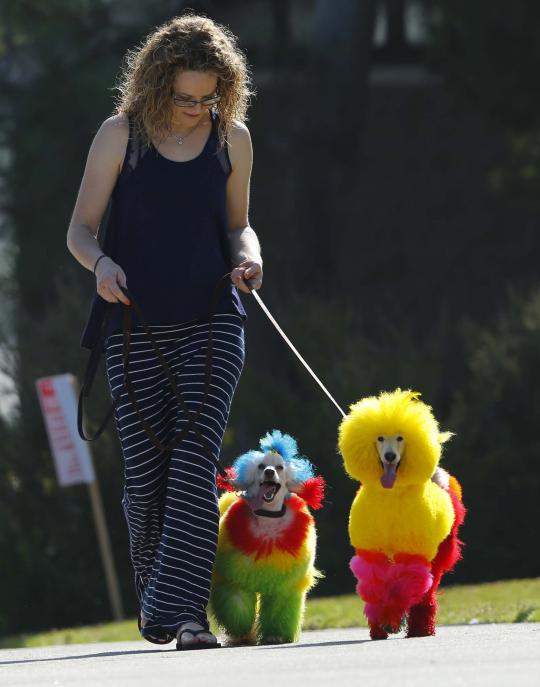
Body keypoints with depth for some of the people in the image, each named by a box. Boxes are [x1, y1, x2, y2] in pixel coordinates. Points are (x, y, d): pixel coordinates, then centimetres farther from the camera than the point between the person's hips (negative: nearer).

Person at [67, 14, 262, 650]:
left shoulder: (232, 139, 7)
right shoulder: (120, 136, -1)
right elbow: (79, 230, 2)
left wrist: (248, 258, -3)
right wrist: (100, 263, -20)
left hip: (211, 322, 1)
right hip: (136, 326, -1)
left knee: (194, 460, -15)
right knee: (144, 472, -2)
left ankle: (183, 610, -20)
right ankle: (155, 598, 21)